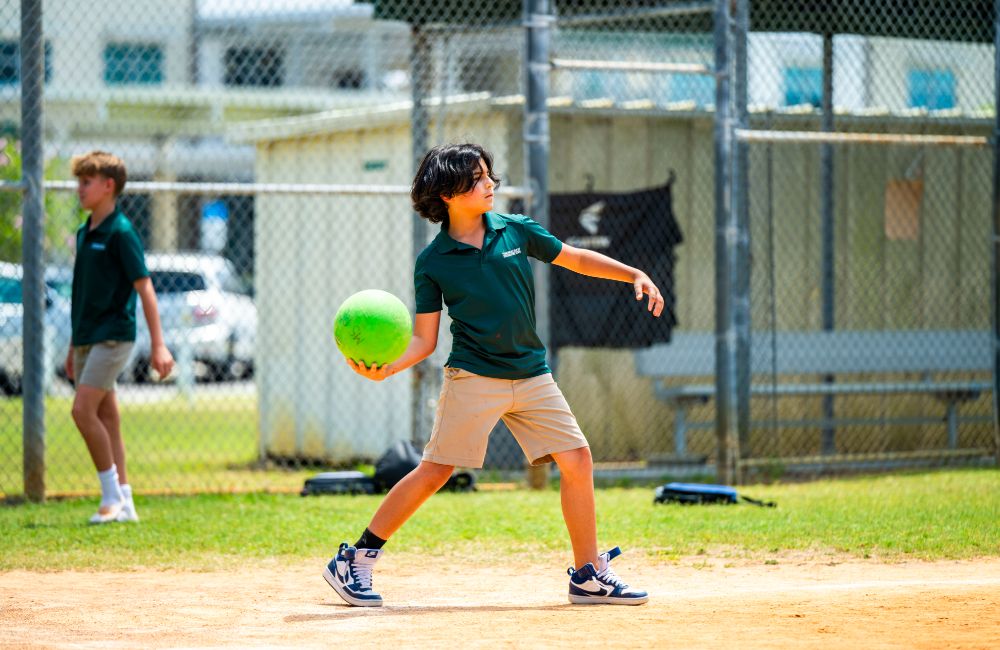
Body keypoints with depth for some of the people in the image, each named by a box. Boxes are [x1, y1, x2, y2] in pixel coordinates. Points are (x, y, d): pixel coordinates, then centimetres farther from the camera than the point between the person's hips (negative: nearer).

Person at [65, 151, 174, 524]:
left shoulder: (120, 233, -11)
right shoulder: (85, 233, 14)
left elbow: (144, 287, -14)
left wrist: (158, 344, -19)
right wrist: (74, 346, 22)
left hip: (112, 335, -8)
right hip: (87, 338, 9)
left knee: (84, 410, -16)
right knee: (105, 418, 7)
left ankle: (112, 495, -8)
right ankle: (123, 504, 10)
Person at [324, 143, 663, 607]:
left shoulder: (516, 231, 4)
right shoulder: (433, 262, -4)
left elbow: (575, 259, 16)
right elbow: (424, 340, -3)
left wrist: (634, 275, 7)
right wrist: (386, 368, -21)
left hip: (531, 374, 4)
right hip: (473, 378, -4)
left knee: (577, 459, -3)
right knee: (435, 471, -7)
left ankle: (589, 577, 8)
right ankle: (352, 561, 3)